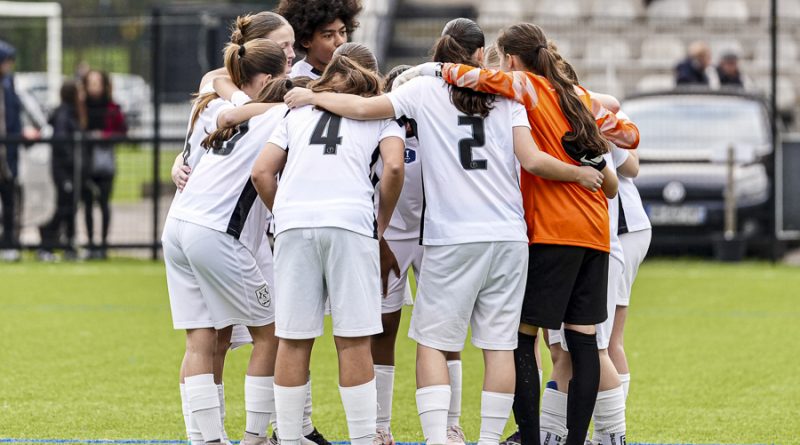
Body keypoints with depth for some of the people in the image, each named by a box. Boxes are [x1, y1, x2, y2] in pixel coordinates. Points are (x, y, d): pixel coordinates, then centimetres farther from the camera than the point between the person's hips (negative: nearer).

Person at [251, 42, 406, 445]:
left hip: (294, 221, 2)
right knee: (353, 341, -1)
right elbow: (394, 166, -1)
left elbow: (262, 173, 15)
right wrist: (382, 223, 9)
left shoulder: (299, 112, 25)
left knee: (293, 341, 4)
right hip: (349, 221, -2)